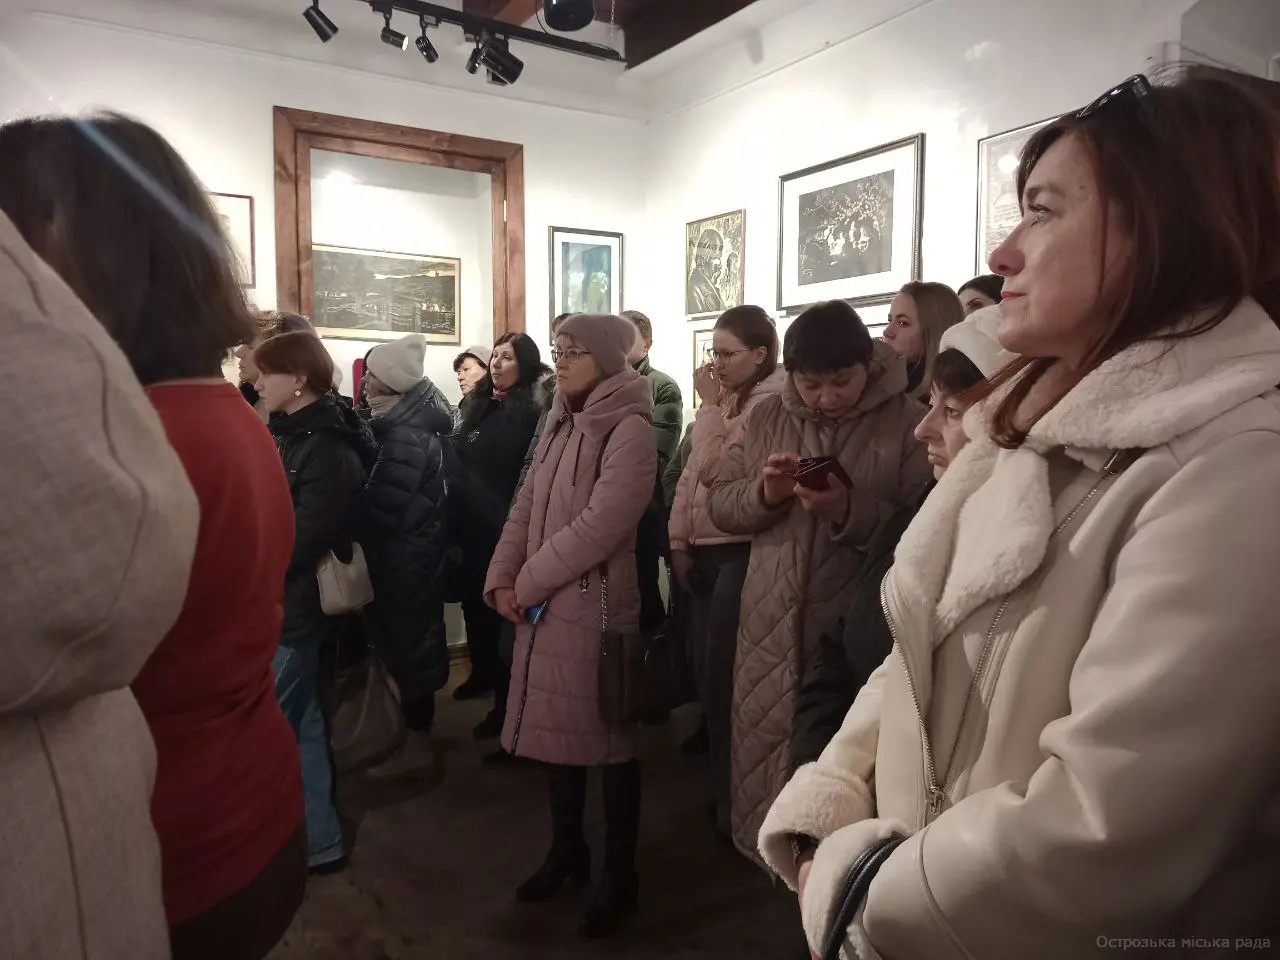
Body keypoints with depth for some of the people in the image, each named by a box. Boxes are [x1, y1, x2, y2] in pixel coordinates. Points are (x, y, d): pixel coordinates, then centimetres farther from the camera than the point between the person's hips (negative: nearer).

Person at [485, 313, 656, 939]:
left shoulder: (628, 428, -13)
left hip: (596, 604, -7)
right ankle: (567, 849, 35)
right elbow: (526, 508, 11)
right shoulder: (559, 424, 11)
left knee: (607, 736, 5)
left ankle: (619, 874, 22)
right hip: (544, 605, 7)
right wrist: (502, 580, -2)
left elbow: (600, 525, -21)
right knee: (557, 725, 16)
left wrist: (528, 582, -14)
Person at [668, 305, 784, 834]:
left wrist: (709, 405, -10)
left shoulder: (770, 403, -10)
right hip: (703, 548, 8)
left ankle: (732, 795, 12)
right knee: (704, 667, 13)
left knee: (723, 673, -4)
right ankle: (722, 782, 30)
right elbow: (690, 473, 15)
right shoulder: (724, 400, 16)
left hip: (739, 550, -8)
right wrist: (679, 539, 9)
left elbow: (715, 466, -19)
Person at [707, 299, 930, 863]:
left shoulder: (907, 422, -6)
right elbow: (719, 505, 7)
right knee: (762, 744, 13)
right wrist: (763, 494, -12)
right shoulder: (765, 418, 9)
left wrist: (850, 512, -23)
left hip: (857, 628, -4)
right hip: (771, 625, 4)